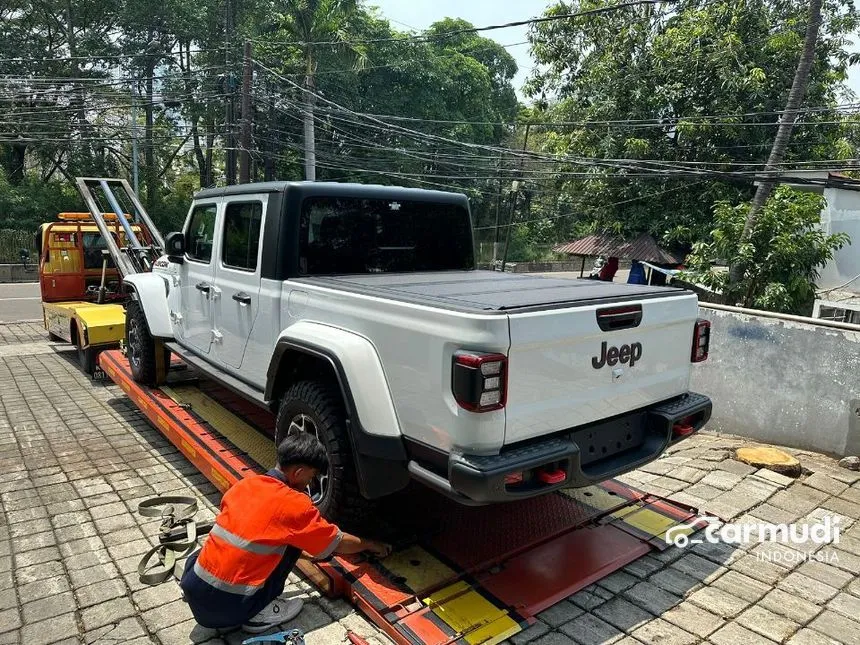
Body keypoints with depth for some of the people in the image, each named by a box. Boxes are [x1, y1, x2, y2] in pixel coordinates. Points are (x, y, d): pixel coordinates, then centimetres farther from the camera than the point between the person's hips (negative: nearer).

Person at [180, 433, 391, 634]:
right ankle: (259, 613, 6)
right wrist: (372, 545, 23)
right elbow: (339, 543, 3)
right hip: (229, 606, -6)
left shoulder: (243, 485, 5)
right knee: (292, 542, 4)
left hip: (193, 591, 6)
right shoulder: (295, 504, -11)